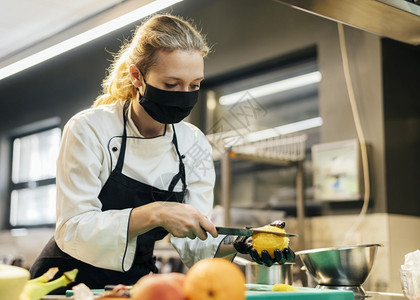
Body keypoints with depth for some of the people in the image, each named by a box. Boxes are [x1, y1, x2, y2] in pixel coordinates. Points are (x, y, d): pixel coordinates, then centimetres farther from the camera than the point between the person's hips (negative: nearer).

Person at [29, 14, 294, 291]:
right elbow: (72, 231, -20)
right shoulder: (89, 130, -15)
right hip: (68, 281, -2)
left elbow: (192, 243, -2)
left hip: (137, 282, 2)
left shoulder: (195, 146, -2)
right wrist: (154, 214, -31)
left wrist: (236, 245, -21)